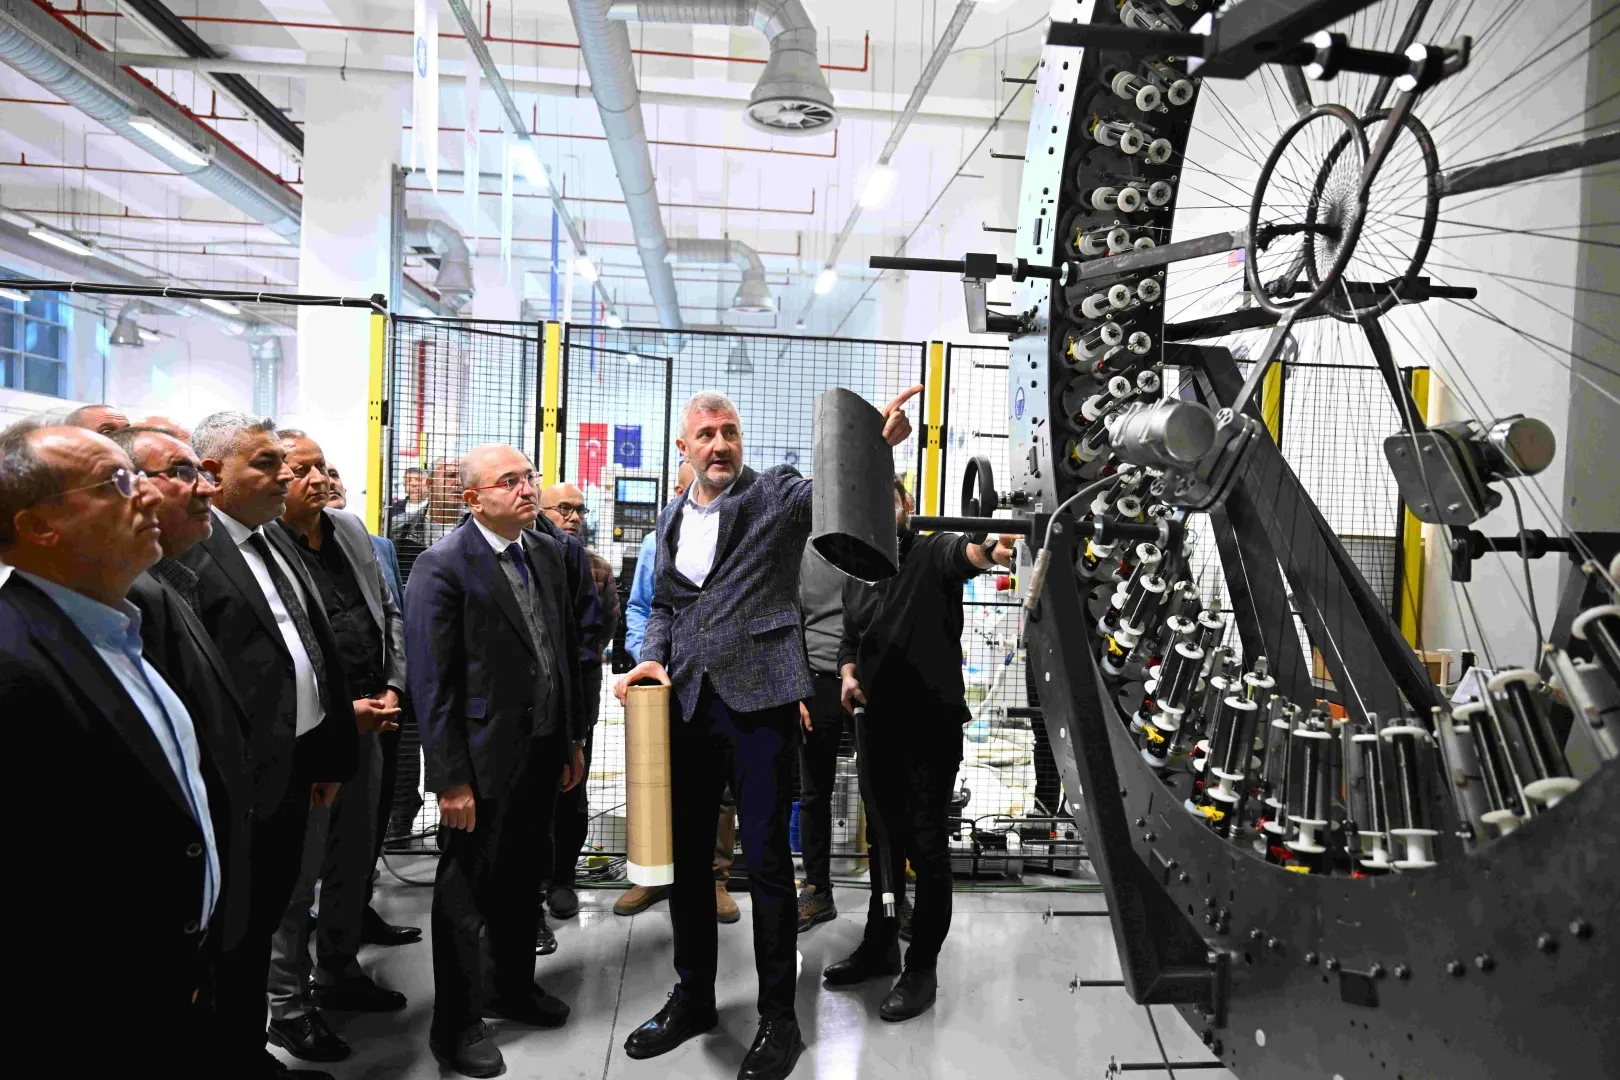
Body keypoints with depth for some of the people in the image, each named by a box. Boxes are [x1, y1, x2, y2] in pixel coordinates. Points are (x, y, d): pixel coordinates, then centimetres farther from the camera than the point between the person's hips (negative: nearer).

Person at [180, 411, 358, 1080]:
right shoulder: (189, 554, -16)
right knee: (234, 935, 9)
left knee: (265, 921, 21)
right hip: (243, 780, -9)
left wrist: (330, 756, 16)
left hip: (295, 772, 9)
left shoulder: (275, 547, 12)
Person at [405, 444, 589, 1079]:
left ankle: (514, 986, 42)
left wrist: (573, 740, 12)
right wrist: (450, 781, -17)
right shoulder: (442, 567, -16)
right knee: (466, 891, 9)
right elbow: (432, 684, -17)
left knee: (522, 880, 22)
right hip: (483, 759, -7)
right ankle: (456, 1024, 27)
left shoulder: (547, 552, 6)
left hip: (544, 752, 7)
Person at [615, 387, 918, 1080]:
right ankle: (693, 998, 33)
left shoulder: (777, 493, -2)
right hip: (689, 703, 6)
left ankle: (778, 1018, 16)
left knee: (766, 859, -1)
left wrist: (878, 443, -40)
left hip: (760, 699, -5)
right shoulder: (672, 518, 13)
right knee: (686, 853, 14)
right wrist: (652, 658, 1)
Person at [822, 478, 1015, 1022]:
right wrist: (849, 674, -1)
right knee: (884, 839, 19)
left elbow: (961, 552, -32)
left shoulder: (932, 552, -8)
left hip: (932, 724, -7)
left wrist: (988, 550, -55)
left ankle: (921, 970, 13)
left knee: (927, 845, 0)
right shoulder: (858, 574, 11)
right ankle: (879, 946, 35)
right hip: (879, 723, 7)